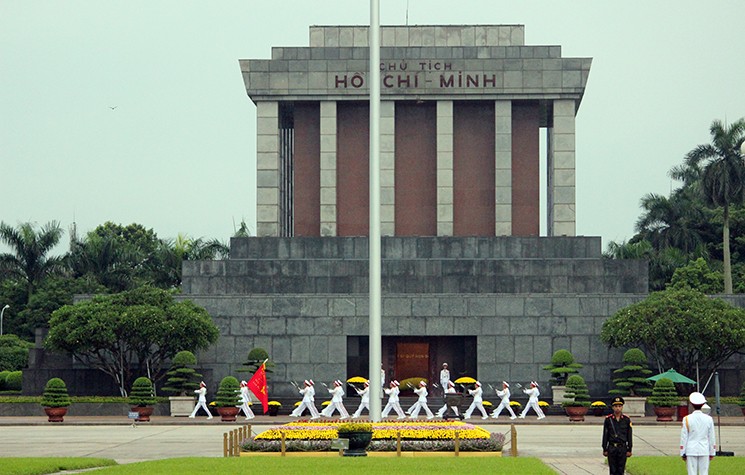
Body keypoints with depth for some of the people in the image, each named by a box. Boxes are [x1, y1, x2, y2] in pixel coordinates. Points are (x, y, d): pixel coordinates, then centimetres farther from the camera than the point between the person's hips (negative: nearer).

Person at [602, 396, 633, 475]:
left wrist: (629, 450, 1)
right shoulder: (608, 419, 0)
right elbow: (605, 435, 3)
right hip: (612, 448, 0)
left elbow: (629, 436, 4)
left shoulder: (626, 419, 1)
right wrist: (604, 449, 1)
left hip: (622, 448, 0)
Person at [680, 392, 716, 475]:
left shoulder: (687, 419, -6)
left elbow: (684, 437, -4)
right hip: (704, 451, 2)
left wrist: (683, 453, 3)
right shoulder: (709, 419, 0)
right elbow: (712, 438, 5)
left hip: (691, 451, -1)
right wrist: (712, 452, 13)